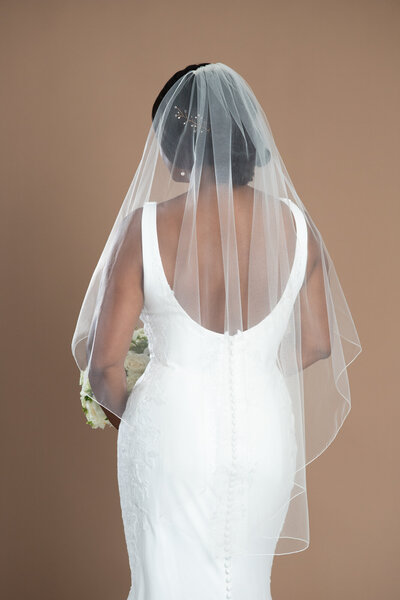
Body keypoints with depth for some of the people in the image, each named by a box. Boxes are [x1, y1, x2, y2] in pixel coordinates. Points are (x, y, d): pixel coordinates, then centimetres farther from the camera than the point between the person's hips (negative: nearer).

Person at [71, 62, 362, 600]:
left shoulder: (146, 227, -17)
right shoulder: (293, 224, -8)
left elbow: (104, 361, -15)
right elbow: (318, 343, 1)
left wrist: (119, 407, 6)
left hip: (172, 429, -3)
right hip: (265, 429, 3)